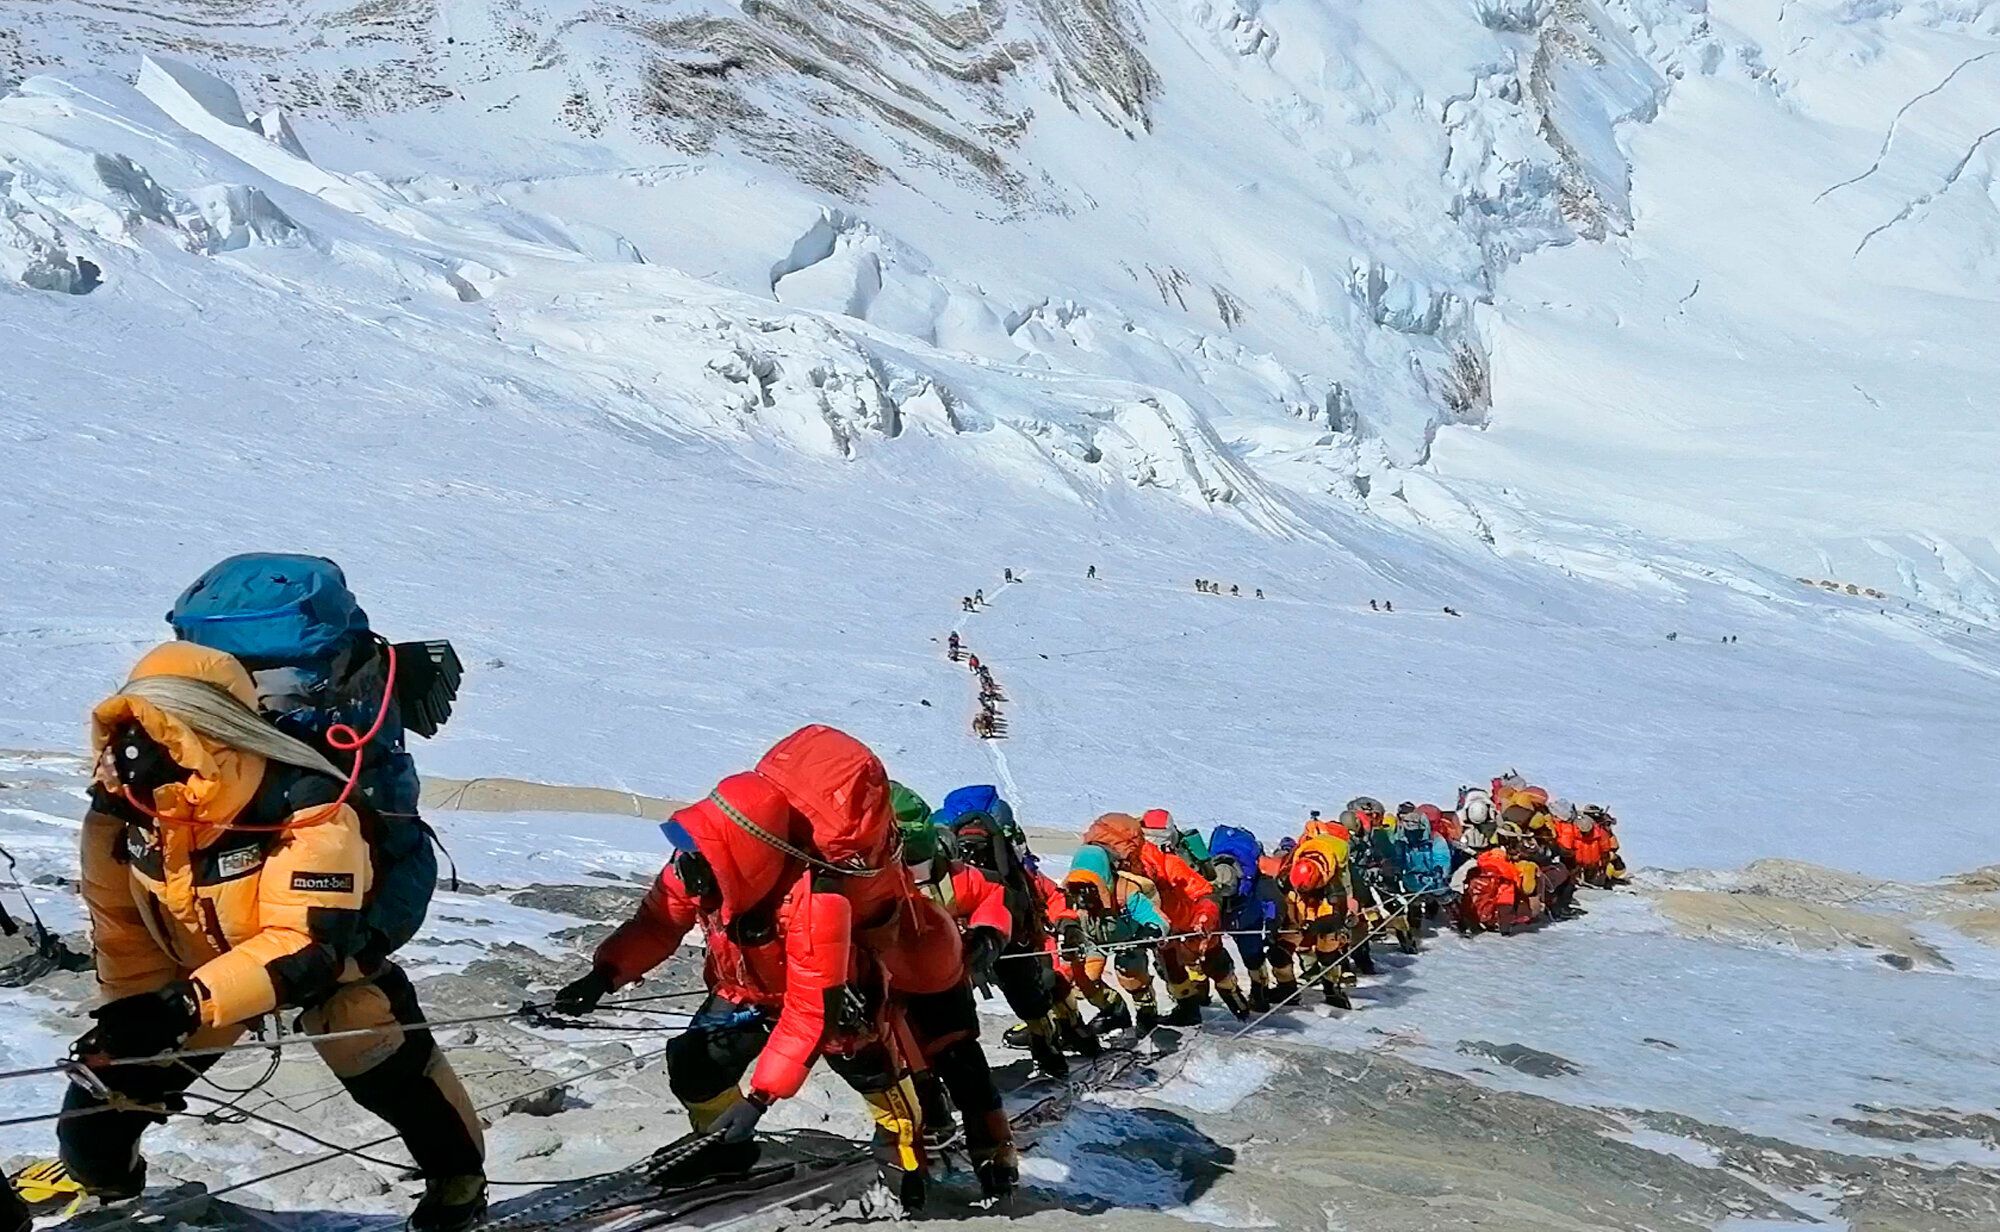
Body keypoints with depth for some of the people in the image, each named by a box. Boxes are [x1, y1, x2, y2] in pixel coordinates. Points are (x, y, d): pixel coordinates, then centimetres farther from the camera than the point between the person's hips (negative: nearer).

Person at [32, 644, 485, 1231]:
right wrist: (137, 1012, -13)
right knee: (108, 1073, 0)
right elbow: (122, 926, -6)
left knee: (391, 1066, -18)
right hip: (191, 964, 4)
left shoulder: (306, 807, -39)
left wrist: (187, 1005, -50)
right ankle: (96, 1175, 33)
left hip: (321, 955, -4)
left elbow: (305, 943, -42)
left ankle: (457, 1177, 8)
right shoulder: (118, 808, -21)